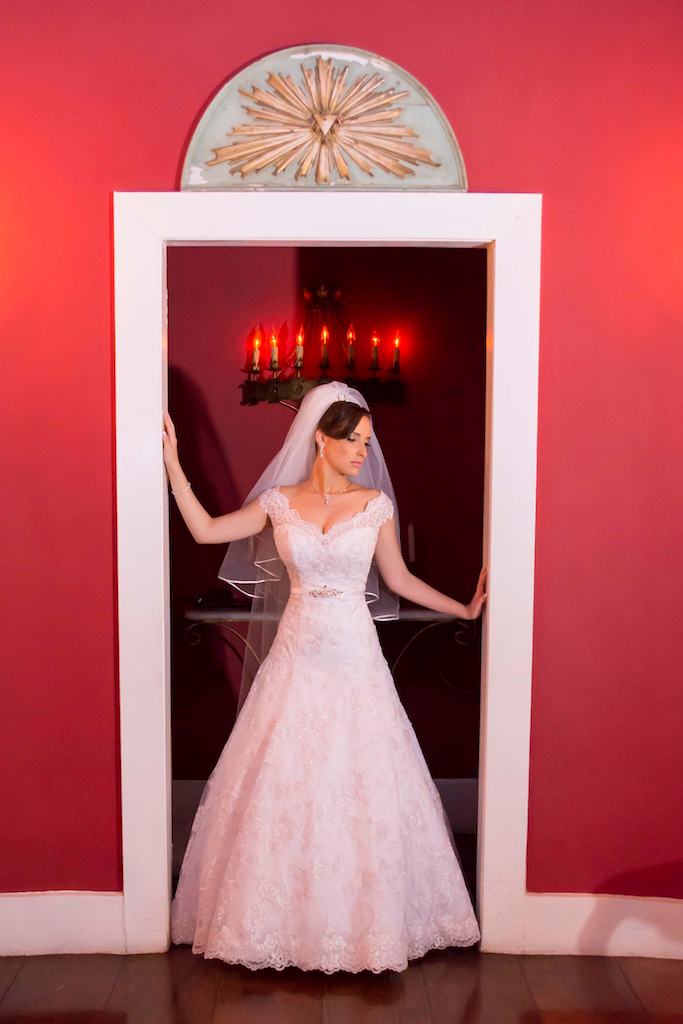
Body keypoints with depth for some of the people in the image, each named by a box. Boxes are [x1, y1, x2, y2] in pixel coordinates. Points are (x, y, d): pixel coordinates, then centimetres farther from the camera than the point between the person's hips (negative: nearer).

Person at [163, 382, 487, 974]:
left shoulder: (376, 504, 0)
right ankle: (287, 915, 24)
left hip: (354, 658, 0)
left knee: (360, 786, 3)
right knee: (284, 784, 5)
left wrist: (465, 609, 9)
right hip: (298, 655, 1)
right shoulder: (280, 501, 2)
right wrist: (172, 463, 2)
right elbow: (206, 531, 4)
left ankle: (363, 918, 22)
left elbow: (398, 579, 9)